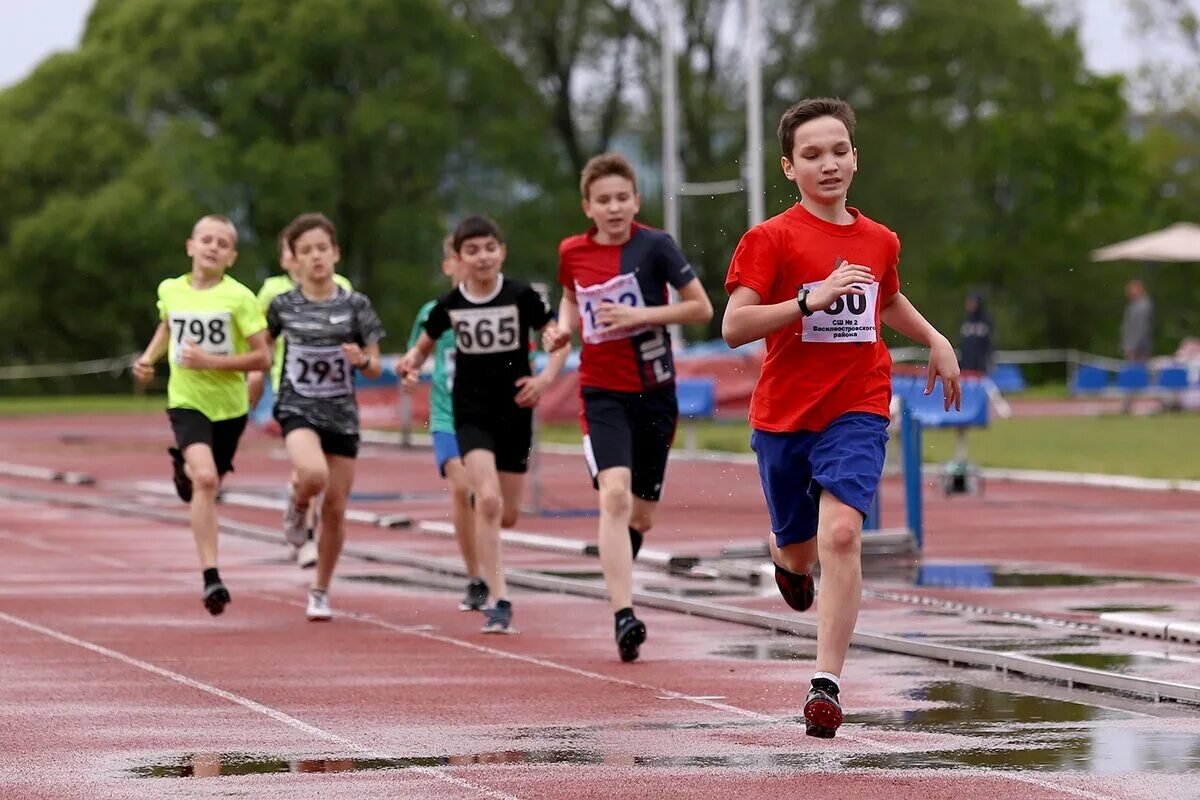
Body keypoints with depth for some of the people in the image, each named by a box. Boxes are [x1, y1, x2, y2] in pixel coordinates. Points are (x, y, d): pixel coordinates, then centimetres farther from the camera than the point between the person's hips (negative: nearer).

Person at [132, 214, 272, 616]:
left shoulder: (239, 297, -11)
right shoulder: (170, 290, -1)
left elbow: (262, 358, -12)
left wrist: (211, 361, -21)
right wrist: (148, 359, 6)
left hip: (229, 405, 0)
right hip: (186, 401, 0)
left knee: (208, 484, 15)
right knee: (205, 479, -23)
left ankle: (185, 467, 54)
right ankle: (211, 578, -23)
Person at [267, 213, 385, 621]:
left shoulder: (355, 305, -1)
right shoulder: (282, 305, -1)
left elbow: (375, 368, 2)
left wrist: (361, 360, -20)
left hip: (342, 414, 2)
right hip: (298, 408, -1)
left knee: (335, 509, 2)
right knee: (313, 474, -32)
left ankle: (320, 592, 20)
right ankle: (297, 502, 5)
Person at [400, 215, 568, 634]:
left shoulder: (521, 296, -6)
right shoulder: (450, 305, -2)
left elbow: (560, 340, -2)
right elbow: (424, 345, 13)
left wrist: (546, 378, -18)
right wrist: (412, 361, -9)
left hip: (515, 410, 1)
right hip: (472, 411, -1)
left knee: (507, 508, 9)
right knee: (489, 501, -20)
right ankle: (499, 602, -20)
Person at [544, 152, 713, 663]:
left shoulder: (654, 246, -8)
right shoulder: (572, 253, 1)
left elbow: (702, 308, -7)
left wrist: (640, 315, -17)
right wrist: (565, 327, 2)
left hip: (654, 392, 0)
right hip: (602, 394, 0)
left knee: (641, 514, 11)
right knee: (614, 492, -23)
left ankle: (618, 578, 45)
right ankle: (624, 616, -27)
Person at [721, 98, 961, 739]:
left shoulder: (879, 241, 8)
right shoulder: (771, 239, -7)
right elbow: (733, 326, -17)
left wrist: (936, 340, 21)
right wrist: (812, 299, -25)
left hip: (857, 409, 1)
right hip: (784, 413, -1)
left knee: (840, 533, -20)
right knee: (798, 546, 14)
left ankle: (826, 682, -21)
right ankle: (788, 558, 55)